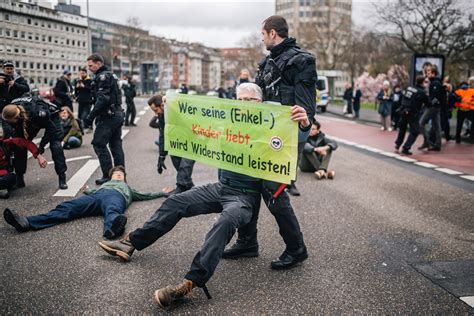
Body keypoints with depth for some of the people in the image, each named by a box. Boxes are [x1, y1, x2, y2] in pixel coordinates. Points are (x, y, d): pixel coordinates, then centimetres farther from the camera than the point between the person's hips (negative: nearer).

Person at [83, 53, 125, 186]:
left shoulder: (102, 76, -12)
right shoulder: (111, 75, 19)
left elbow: (102, 99, -22)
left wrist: (90, 117, -20)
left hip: (108, 116, -10)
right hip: (117, 114, 10)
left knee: (99, 144, -5)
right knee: (116, 145, 13)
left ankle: (108, 176, -5)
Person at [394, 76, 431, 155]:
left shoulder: (409, 88, 6)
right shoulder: (422, 92, -10)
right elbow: (428, 104, -2)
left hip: (403, 111, 6)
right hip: (412, 114, -6)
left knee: (402, 128, 23)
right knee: (415, 132, 4)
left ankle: (397, 145, 29)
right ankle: (405, 148, -3)